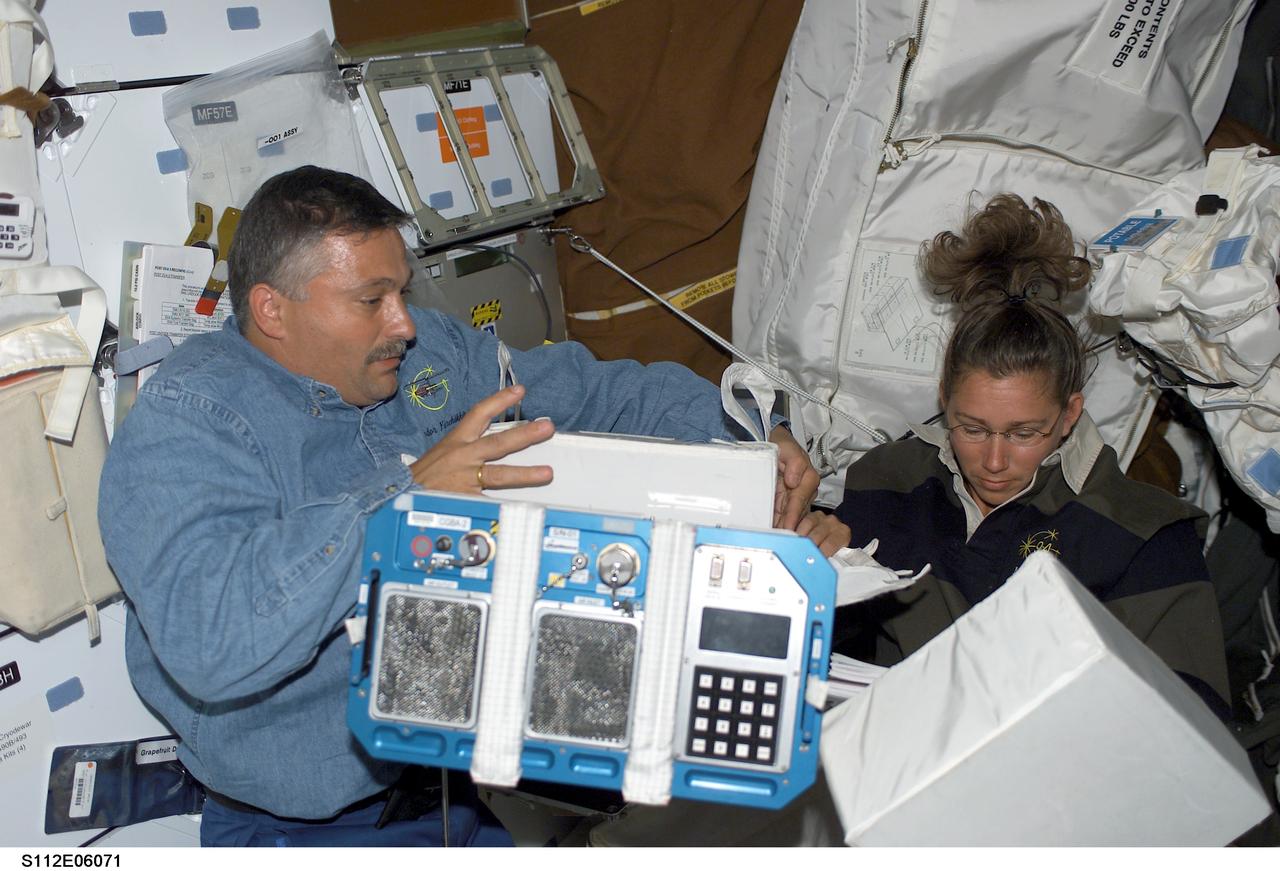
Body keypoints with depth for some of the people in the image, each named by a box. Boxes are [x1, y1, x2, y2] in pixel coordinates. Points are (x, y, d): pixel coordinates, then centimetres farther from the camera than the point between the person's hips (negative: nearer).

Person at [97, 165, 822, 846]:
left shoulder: (425, 350, 7)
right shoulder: (186, 421, -15)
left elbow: (588, 390, 16)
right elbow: (208, 642, -30)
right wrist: (406, 490, -34)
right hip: (323, 821, -6)